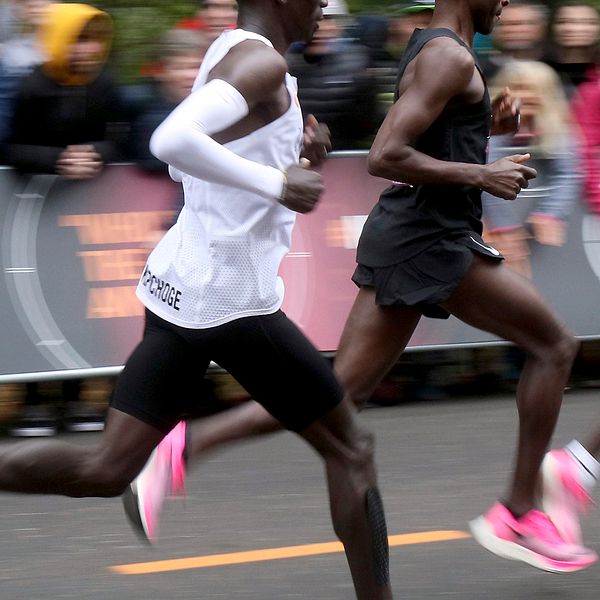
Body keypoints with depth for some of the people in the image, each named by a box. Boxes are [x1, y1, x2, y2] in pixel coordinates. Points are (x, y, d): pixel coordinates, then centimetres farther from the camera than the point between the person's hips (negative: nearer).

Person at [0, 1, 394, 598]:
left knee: (106, 470, 4)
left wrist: (288, 148, 16)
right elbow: (174, 141, -31)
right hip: (231, 302, -9)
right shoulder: (263, 62, -15)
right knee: (350, 450, 8)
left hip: (177, 284, 9)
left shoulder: (227, 53, 14)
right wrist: (276, 183, -26)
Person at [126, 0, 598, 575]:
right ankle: (517, 516, 5)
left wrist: (485, 124, 15)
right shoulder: (450, 57, -15)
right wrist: (480, 175, -19)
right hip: (431, 240, -9)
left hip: (398, 230, 9)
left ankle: (184, 446, -5)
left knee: (340, 392, 5)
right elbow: (385, 157, -23)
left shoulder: (431, 48, 17)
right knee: (553, 345, 3)